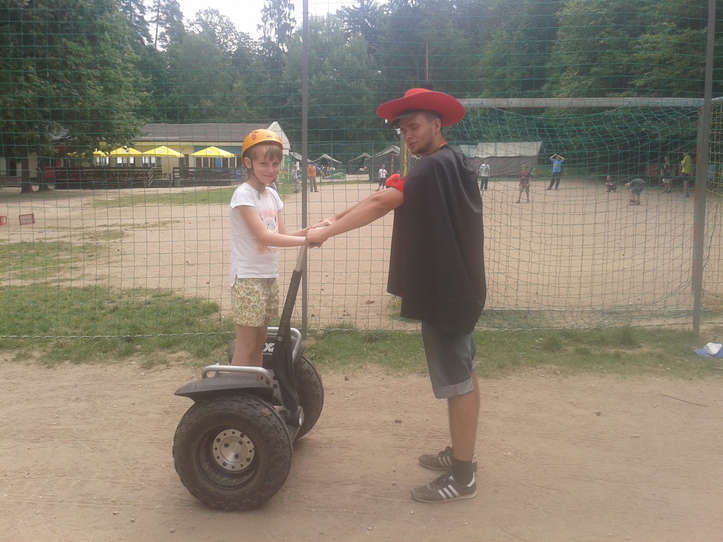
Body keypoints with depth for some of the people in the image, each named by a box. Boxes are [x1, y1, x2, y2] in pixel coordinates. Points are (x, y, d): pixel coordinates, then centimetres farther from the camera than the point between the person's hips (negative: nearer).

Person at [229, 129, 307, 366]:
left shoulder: (272, 194, 10)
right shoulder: (243, 194, -13)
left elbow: (281, 235, 8)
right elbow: (264, 236, -22)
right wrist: (307, 240, -24)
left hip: (268, 277, 8)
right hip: (247, 277, -8)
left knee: (259, 341, 15)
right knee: (246, 345, -3)